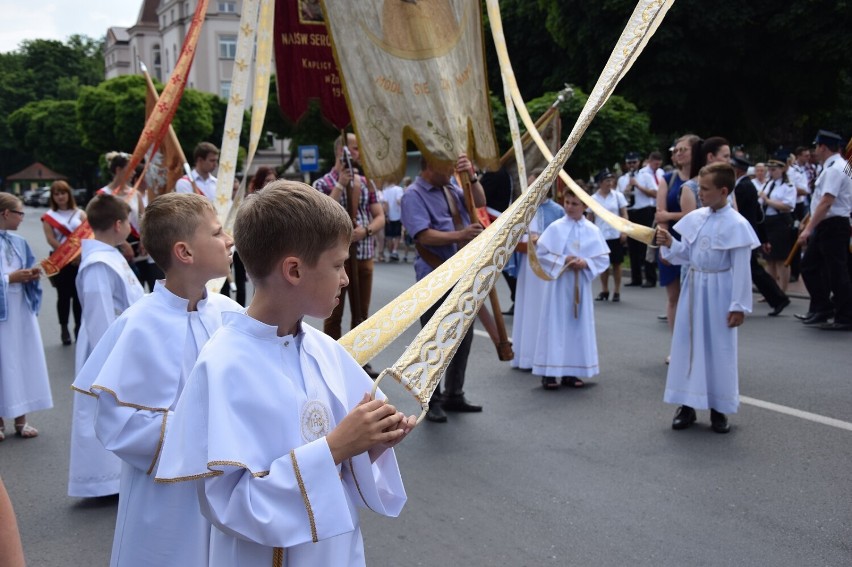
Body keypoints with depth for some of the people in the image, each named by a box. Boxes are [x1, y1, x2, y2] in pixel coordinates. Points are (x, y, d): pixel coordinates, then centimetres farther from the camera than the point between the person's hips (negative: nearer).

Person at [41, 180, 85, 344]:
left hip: (80, 259, 1)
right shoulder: (49, 216, 3)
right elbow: (51, 240, -7)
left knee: (78, 295, 4)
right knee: (64, 295, 2)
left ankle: (78, 326, 15)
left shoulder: (79, 213, 6)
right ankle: (64, 328, 10)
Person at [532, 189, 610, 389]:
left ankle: (571, 372, 17)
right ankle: (549, 372, 3)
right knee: (556, 325, -1)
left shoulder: (592, 230, 1)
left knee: (578, 326, 7)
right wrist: (562, 260, -14)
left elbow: (603, 259, 2)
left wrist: (586, 263, -14)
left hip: (580, 286, 3)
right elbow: (540, 253, -5)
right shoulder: (555, 228, -4)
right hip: (559, 284, -2)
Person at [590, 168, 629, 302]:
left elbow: (624, 215, 2)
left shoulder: (618, 196, 1)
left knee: (616, 264, 4)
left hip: (616, 235, -1)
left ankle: (616, 292, 11)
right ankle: (604, 291, 18)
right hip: (601, 236, 1)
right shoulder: (593, 198, 2)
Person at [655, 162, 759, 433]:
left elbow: (741, 268, -12)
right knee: (687, 344, 8)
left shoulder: (736, 224, -13)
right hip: (693, 287, 6)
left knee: (719, 349, 4)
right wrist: (670, 243, -7)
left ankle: (718, 408, 18)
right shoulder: (695, 217, 3)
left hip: (718, 291, -6)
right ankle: (687, 404, 19)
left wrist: (739, 306, -12)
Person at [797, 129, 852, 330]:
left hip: (833, 226, -10)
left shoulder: (835, 169, -17)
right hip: (825, 226, 10)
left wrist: (809, 228, -26)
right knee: (809, 266, 14)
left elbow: (826, 202, -25)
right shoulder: (832, 167, 14)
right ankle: (820, 309, 22)